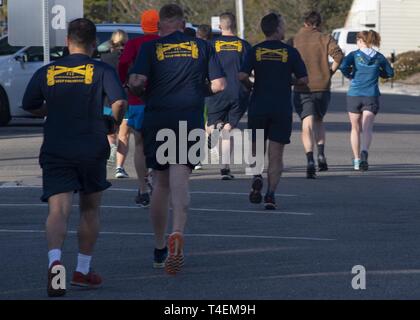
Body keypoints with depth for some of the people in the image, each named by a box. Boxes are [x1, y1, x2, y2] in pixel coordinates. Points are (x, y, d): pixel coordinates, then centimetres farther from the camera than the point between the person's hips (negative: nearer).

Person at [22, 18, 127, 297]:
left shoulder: (46, 73, 5)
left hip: (55, 151, 0)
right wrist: (113, 122, 4)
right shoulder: (102, 71, -2)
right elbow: (120, 102, -16)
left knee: (59, 211, -10)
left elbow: (30, 107, 14)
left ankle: (55, 260, -37)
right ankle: (83, 270, 22)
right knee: (90, 209, 18)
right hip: (92, 150, 0)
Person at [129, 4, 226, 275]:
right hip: (190, 118, 0)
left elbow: (136, 82, -11)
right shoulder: (202, 47, 6)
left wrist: (140, 92, 12)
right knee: (180, 182, -7)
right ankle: (178, 233, -35)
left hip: (157, 118, 0)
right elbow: (219, 85, 1)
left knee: (161, 183, 13)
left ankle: (160, 250, 20)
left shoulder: (150, 48, 2)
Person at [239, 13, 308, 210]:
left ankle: (257, 178, -11)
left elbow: (242, 75, -10)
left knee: (256, 149, 15)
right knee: (276, 155, 3)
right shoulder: (290, 52, -3)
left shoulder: (255, 51, 0)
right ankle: (271, 194, -5)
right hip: (282, 110, -1)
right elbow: (303, 79, -4)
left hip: (258, 107, 1)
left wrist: (251, 86, 10)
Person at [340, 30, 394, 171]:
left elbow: (343, 66, -19)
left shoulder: (355, 55, -2)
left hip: (354, 95, 0)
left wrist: (349, 75, 1)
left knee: (356, 129, 14)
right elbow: (390, 73, 13)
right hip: (372, 96, 0)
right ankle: (364, 152, -35)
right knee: (367, 128, -8)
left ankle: (357, 160, 18)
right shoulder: (379, 57, 5)